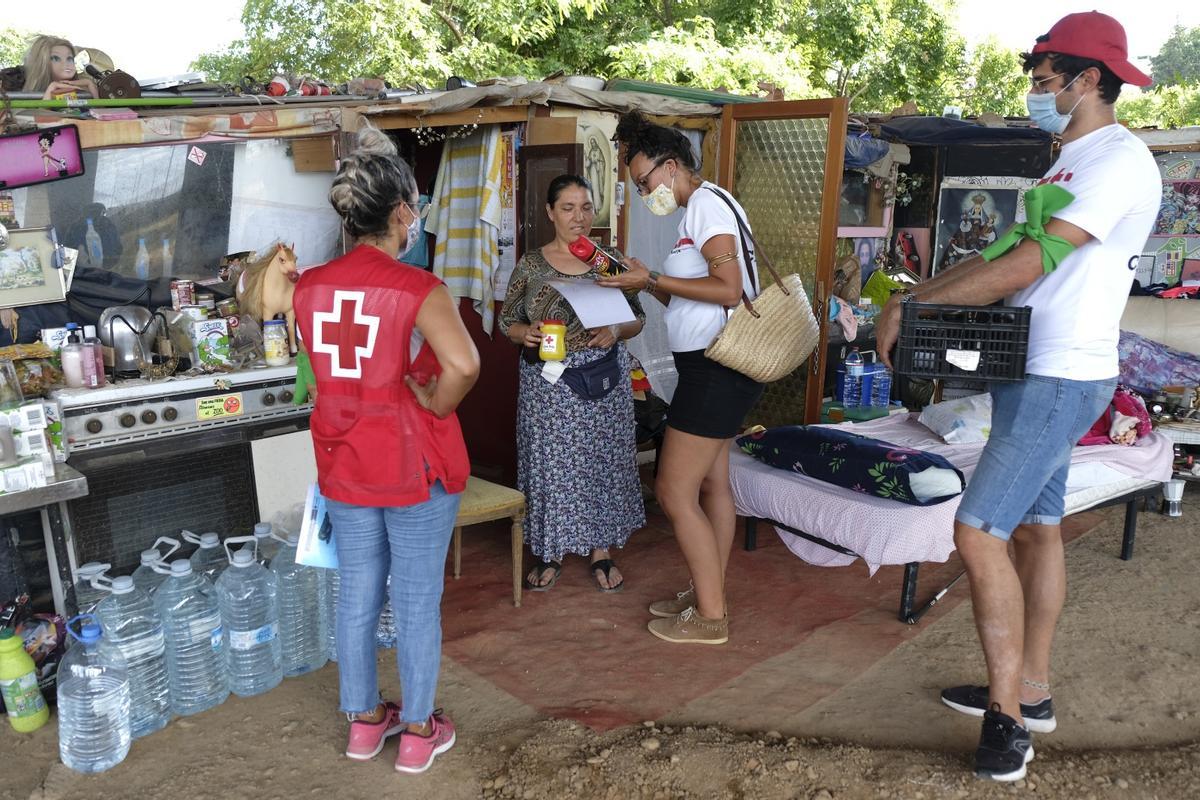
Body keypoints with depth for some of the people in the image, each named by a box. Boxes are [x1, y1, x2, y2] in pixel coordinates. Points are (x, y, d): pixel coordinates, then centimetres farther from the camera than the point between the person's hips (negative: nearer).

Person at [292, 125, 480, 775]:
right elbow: (463, 365, -34)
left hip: (343, 463, 6)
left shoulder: (309, 287, -1)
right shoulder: (418, 289, -19)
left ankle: (364, 721, 35)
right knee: (417, 600, 10)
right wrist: (436, 404, -17)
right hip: (415, 466, -5)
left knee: (357, 594, 18)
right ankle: (419, 732, 26)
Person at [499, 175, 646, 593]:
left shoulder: (612, 260, 3)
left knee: (602, 460, 7)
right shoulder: (531, 264, 1)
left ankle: (601, 550, 24)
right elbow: (507, 320, 5)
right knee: (549, 462, 5)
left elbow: (637, 319, 6)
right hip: (547, 384, -1)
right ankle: (551, 552, 23)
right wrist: (525, 333, -17)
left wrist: (616, 331, -15)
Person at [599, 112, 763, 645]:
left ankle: (710, 617, 5)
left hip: (717, 367, -11)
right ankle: (708, 595, 30)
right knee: (711, 482, 17)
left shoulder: (706, 203, -13)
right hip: (716, 366, 11)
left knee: (674, 492, -6)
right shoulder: (701, 209, 17)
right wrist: (644, 281, 5)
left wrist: (652, 278, -18)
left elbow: (728, 289, -24)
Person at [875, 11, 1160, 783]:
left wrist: (910, 309, -18)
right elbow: (1009, 252, 16)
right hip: (1031, 372, 10)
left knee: (979, 531, -13)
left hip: (1062, 379, -10)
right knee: (1037, 526, 14)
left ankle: (1008, 715, -2)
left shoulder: (1121, 161, -15)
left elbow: (1024, 267, -23)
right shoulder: (1067, 160, 16)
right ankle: (1030, 692, 26)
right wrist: (919, 293, 3)